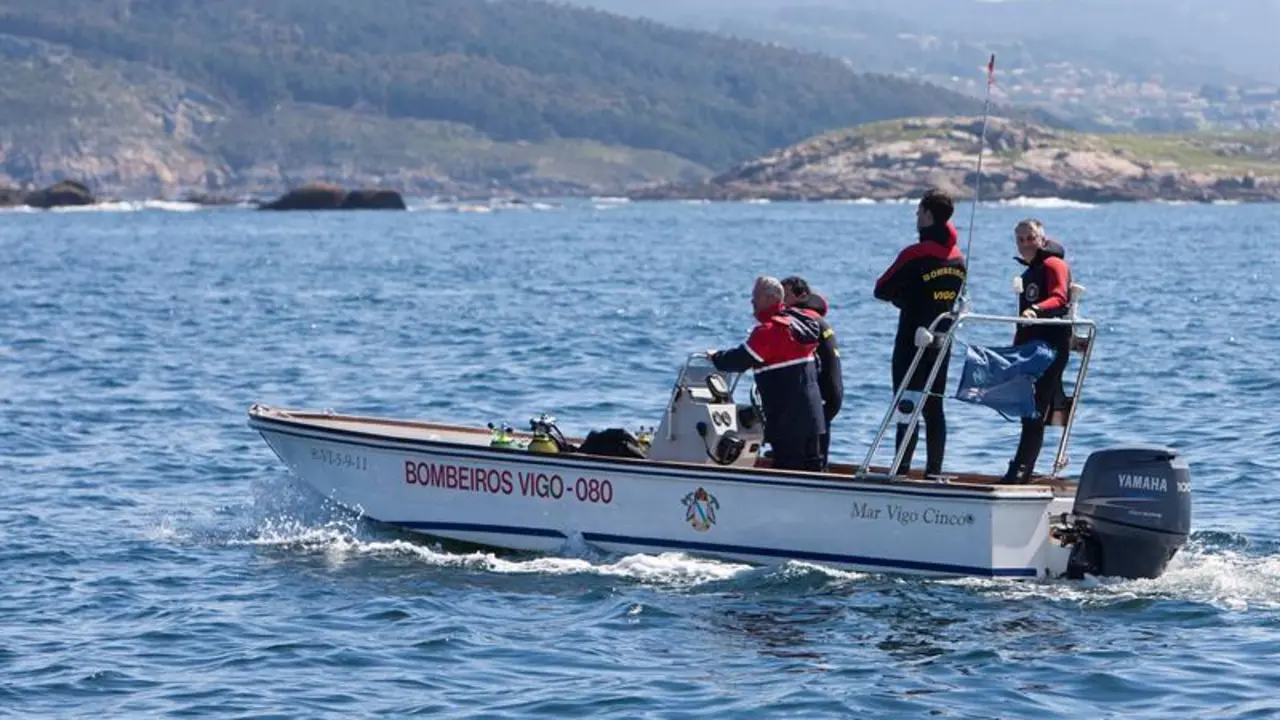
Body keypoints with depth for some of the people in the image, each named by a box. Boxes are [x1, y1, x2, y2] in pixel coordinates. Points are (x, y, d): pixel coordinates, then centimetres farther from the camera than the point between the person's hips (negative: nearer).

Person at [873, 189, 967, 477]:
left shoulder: (915, 255, -14)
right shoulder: (958, 258, 8)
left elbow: (882, 290, -9)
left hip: (913, 343, -7)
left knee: (907, 407, -7)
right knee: (934, 408, 10)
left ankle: (901, 470, -11)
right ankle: (934, 471, 11)